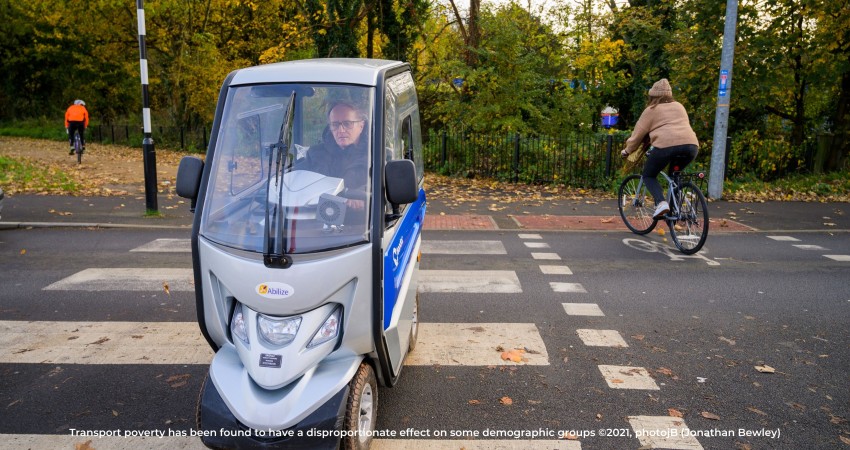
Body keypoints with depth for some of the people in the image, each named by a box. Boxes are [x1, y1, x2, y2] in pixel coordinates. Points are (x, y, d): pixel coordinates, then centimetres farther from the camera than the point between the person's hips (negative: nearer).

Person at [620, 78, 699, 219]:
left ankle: (661, 203, -11)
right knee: (675, 174, 30)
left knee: (648, 175, 13)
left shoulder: (651, 110, 14)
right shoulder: (679, 106, 29)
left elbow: (638, 133, 14)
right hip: (691, 145, 5)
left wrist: (627, 150, 28)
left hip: (666, 144, -5)